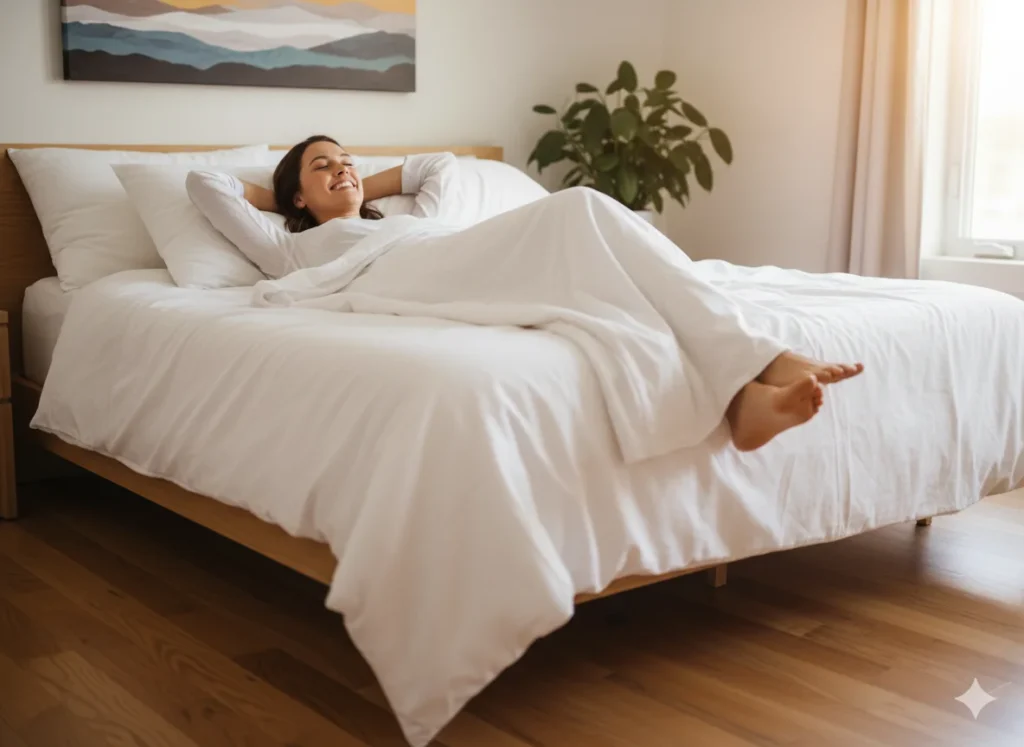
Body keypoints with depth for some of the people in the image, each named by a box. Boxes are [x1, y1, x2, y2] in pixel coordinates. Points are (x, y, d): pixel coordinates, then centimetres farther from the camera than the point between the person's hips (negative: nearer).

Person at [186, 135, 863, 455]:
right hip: (413, 288, -6)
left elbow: (443, 165, 56)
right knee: (576, 208, -28)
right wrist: (280, 193, 43)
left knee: (586, 212, -25)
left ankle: (749, 371, -41)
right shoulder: (293, 249, 30)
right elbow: (205, 183, 32)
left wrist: (367, 187, 50)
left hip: (498, 281, 6)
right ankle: (732, 393, -45)